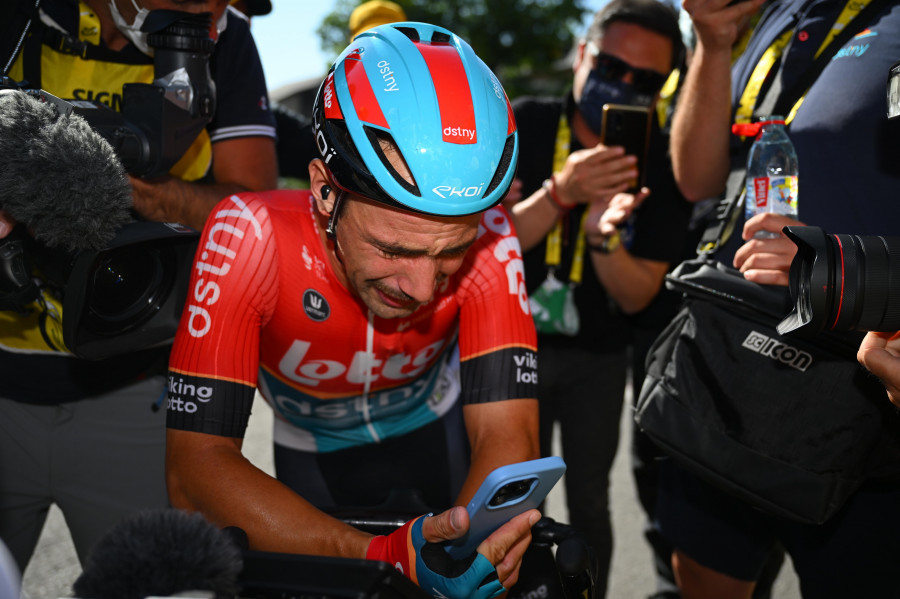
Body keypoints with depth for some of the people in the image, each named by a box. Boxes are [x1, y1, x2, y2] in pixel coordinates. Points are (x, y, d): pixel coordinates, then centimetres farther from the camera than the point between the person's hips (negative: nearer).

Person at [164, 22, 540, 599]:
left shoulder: (487, 239, -31)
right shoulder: (252, 234, -36)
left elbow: (506, 434, -32)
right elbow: (197, 466, -40)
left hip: (432, 431, 1)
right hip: (313, 454, -1)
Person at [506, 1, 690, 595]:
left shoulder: (664, 162, -12)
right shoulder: (524, 125, -12)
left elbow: (636, 296, -12)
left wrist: (603, 237, -34)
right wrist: (560, 193, -36)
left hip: (598, 359, 1)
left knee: (589, 504, 7)